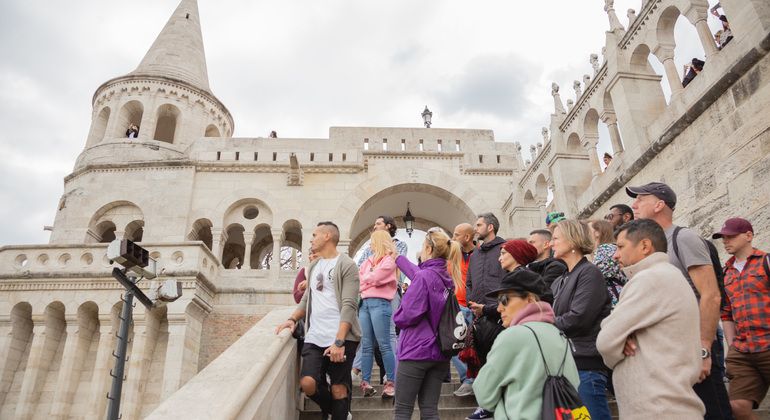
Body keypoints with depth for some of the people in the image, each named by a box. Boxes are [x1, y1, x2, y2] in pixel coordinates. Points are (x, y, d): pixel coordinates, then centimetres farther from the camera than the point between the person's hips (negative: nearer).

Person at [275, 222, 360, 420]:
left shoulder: (346, 265, -6)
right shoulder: (313, 266, 17)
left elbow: (349, 306, -14)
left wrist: (339, 341, -21)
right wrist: (292, 319, 5)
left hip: (341, 338, -6)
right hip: (315, 337, 6)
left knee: (338, 388, 0)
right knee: (307, 384, -6)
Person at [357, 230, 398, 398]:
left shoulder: (389, 260, 1)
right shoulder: (369, 261, 22)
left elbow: (373, 278, -8)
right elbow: (359, 276, 13)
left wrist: (362, 281, 7)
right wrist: (366, 282, -6)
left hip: (379, 303, -7)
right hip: (365, 303, 7)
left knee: (384, 345, -6)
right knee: (366, 345, 4)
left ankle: (391, 382, -2)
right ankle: (365, 382, 5)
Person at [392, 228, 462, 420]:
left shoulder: (424, 277, -16)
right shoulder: (447, 277, 8)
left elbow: (408, 316, -20)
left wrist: (396, 316, 3)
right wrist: (397, 258, 41)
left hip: (416, 351, -7)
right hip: (439, 353, 7)